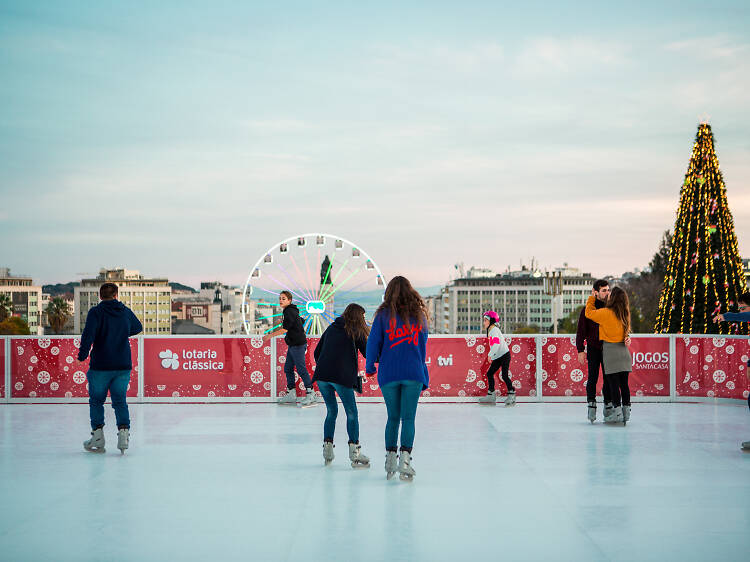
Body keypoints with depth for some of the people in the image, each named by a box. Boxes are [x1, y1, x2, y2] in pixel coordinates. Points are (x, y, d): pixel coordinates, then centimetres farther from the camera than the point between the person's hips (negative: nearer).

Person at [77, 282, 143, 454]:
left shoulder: (96, 312, -6)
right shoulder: (126, 312, 7)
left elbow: (88, 333, -20)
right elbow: (138, 328, 26)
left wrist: (83, 354, -12)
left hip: (101, 366, -3)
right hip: (123, 366, 3)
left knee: (96, 400, 10)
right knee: (120, 401, 9)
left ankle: (98, 436, 7)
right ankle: (124, 432, -7)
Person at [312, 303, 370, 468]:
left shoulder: (331, 328, 18)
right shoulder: (356, 331, 4)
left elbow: (317, 352, 19)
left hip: (321, 376, 5)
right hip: (342, 377, -5)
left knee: (331, 411, 19)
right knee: (352, 413, 4)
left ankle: (327, 445, 13)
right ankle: (354, 451, -3)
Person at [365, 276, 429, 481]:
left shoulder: (384, 314, 0)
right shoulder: (419, 314, 6)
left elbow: (373, 342, -2)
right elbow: (423, 346, 12)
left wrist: (370, 367, 11)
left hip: (388, 374, 0)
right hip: (413, 374, 0)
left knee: (393, 417, 12)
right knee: (408, 418, 0)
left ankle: (390, 457, 10)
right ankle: (405, 457, -14)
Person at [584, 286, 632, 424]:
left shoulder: (606, 313, -11)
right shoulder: (625, 314, 5)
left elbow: (589, 313, 1)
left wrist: (592, 297, 13)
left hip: (610, 350, -6)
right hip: (624, 350, 6)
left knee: (613, 382, -3)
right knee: (624, 383, 8)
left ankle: (617, 412, -6)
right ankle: (626, 411, 10)